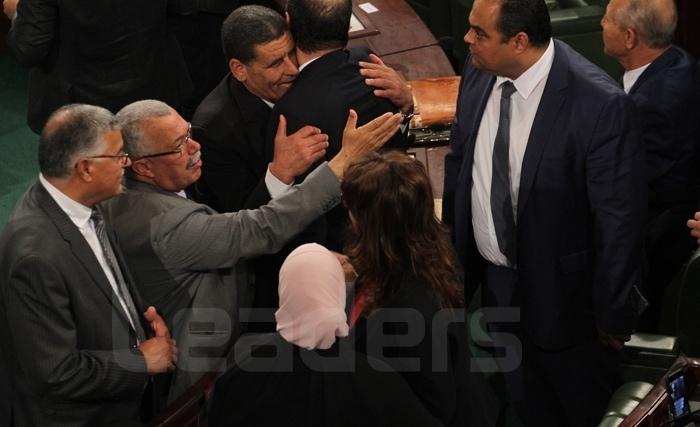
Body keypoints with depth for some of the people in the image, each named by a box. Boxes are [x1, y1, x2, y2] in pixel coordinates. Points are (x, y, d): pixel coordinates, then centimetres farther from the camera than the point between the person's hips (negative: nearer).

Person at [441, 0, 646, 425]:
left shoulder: (600, 104, -29)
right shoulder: (479, 73, -11)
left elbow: (619, 219, -21)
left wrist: (614, 314, -13)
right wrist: (451, 248, 13)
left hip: (562, 291, -5)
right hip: (493, 279, 5)